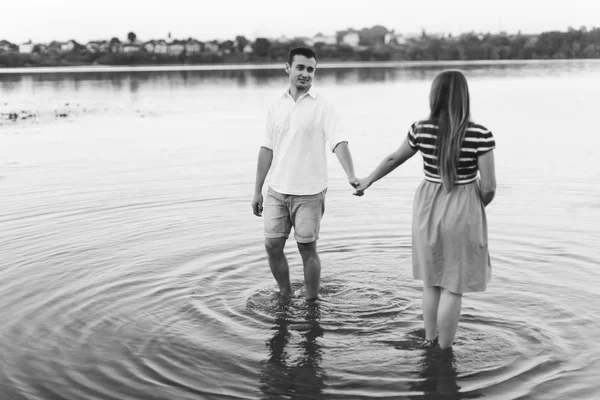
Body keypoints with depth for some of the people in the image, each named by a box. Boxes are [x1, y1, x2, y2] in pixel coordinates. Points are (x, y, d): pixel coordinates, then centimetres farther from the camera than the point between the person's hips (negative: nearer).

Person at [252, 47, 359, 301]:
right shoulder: (276, 106, 8)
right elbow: (267, 149, 11)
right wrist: (257, 191, 11)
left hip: (309, 194, -4)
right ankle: (285, 297, 27)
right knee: (272, 246, 6)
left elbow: (338, 142, -17)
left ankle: (311, 304, 18)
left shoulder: (323, 106, -5)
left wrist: (351, 176, -33)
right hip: (276, 192, 4)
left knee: (307, 249, 2)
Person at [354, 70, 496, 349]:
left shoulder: (421, 130, -6)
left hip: (428, 208, 4)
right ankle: (443, 351, 14)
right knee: (453, 287, 7)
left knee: (432, 281, 19)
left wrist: (367, 181, 27)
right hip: (461, 212, -3)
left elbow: (394, 159, 9)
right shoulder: (480, 135, -16)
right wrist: (477, 207, 8)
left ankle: (429, 343, 29)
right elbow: (489, 186, -14)